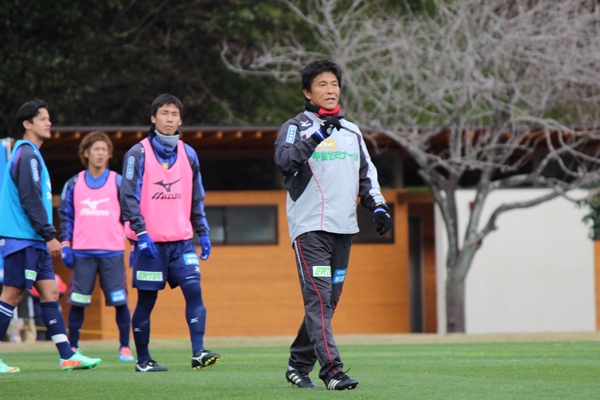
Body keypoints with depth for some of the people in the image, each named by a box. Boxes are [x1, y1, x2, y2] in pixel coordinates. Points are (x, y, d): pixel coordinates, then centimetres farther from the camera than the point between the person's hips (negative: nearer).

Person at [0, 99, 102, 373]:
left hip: (33, 241, 10)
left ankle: (67, 356, 3)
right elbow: (30, 200, -18)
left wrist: (47, 236, 21)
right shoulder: (26, 155, -12)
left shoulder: (29, 154, 19)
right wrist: (49, 235, -17)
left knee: (50, 291, 5)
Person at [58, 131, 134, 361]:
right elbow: (66, 217, 13)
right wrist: (65, 246, 4)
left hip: (112, 253, -1)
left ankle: (124, 348, 5)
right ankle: (72, 348, 10)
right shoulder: (74, 184, 10)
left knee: (120, 301, -5)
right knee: (77, 302, 0)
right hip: (82, 253, 1)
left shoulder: (119, 183, 7)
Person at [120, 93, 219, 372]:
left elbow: (196, 199, 19)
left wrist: (203, 233, 14)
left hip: (181, 240, 4)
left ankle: (198, 353, -16)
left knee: (194, 290, -12)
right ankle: (143, 360, 11)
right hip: (150, 241, -4)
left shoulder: (188, 155, 12)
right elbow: (129, 197, -7)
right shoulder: (138, 154, -3)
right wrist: (141, 233, -16)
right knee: (146, 299, 2)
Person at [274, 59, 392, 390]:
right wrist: (318, 134, -29)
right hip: (310, 227, -6)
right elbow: (284, 160, -20)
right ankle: (331, 371, -21)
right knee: (319, 298, -14)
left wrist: (378, 205, 9)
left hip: (344, 228, 6)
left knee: (329, 301, 9)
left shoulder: (352, 132, 18)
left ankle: (299, 365, 20)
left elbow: (367, 174, 24)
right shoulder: (295, 127, -1)